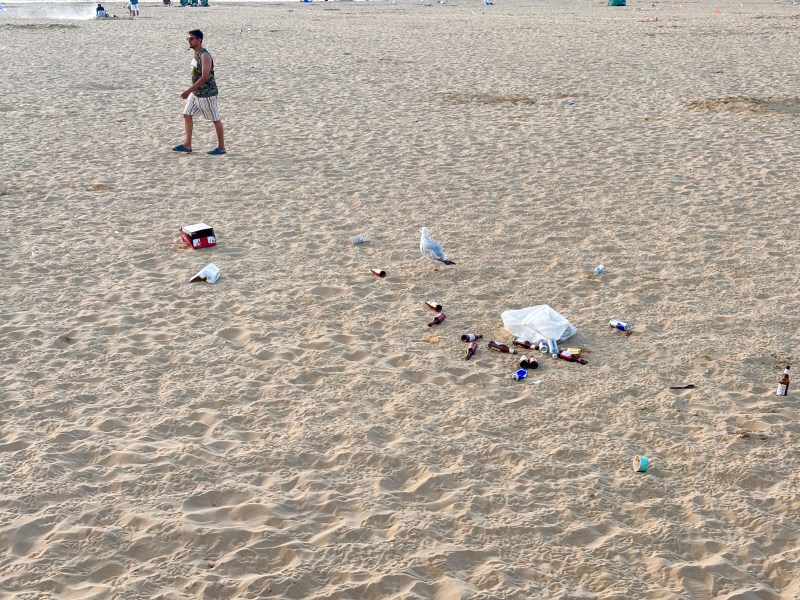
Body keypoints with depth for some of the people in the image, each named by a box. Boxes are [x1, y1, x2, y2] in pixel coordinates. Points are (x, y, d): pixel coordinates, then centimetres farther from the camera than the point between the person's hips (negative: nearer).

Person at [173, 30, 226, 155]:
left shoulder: (205, 56, -20)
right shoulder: (196, 54, 8)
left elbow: (204, 77, -28)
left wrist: (189, 90, -28)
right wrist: (191, 90, 20)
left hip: (207, 93, -9)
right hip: (196, 93, 9)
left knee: (215, 119, 1)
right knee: (187, 115, 8)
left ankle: (221, 148, 10)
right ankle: (187, 145, 14)